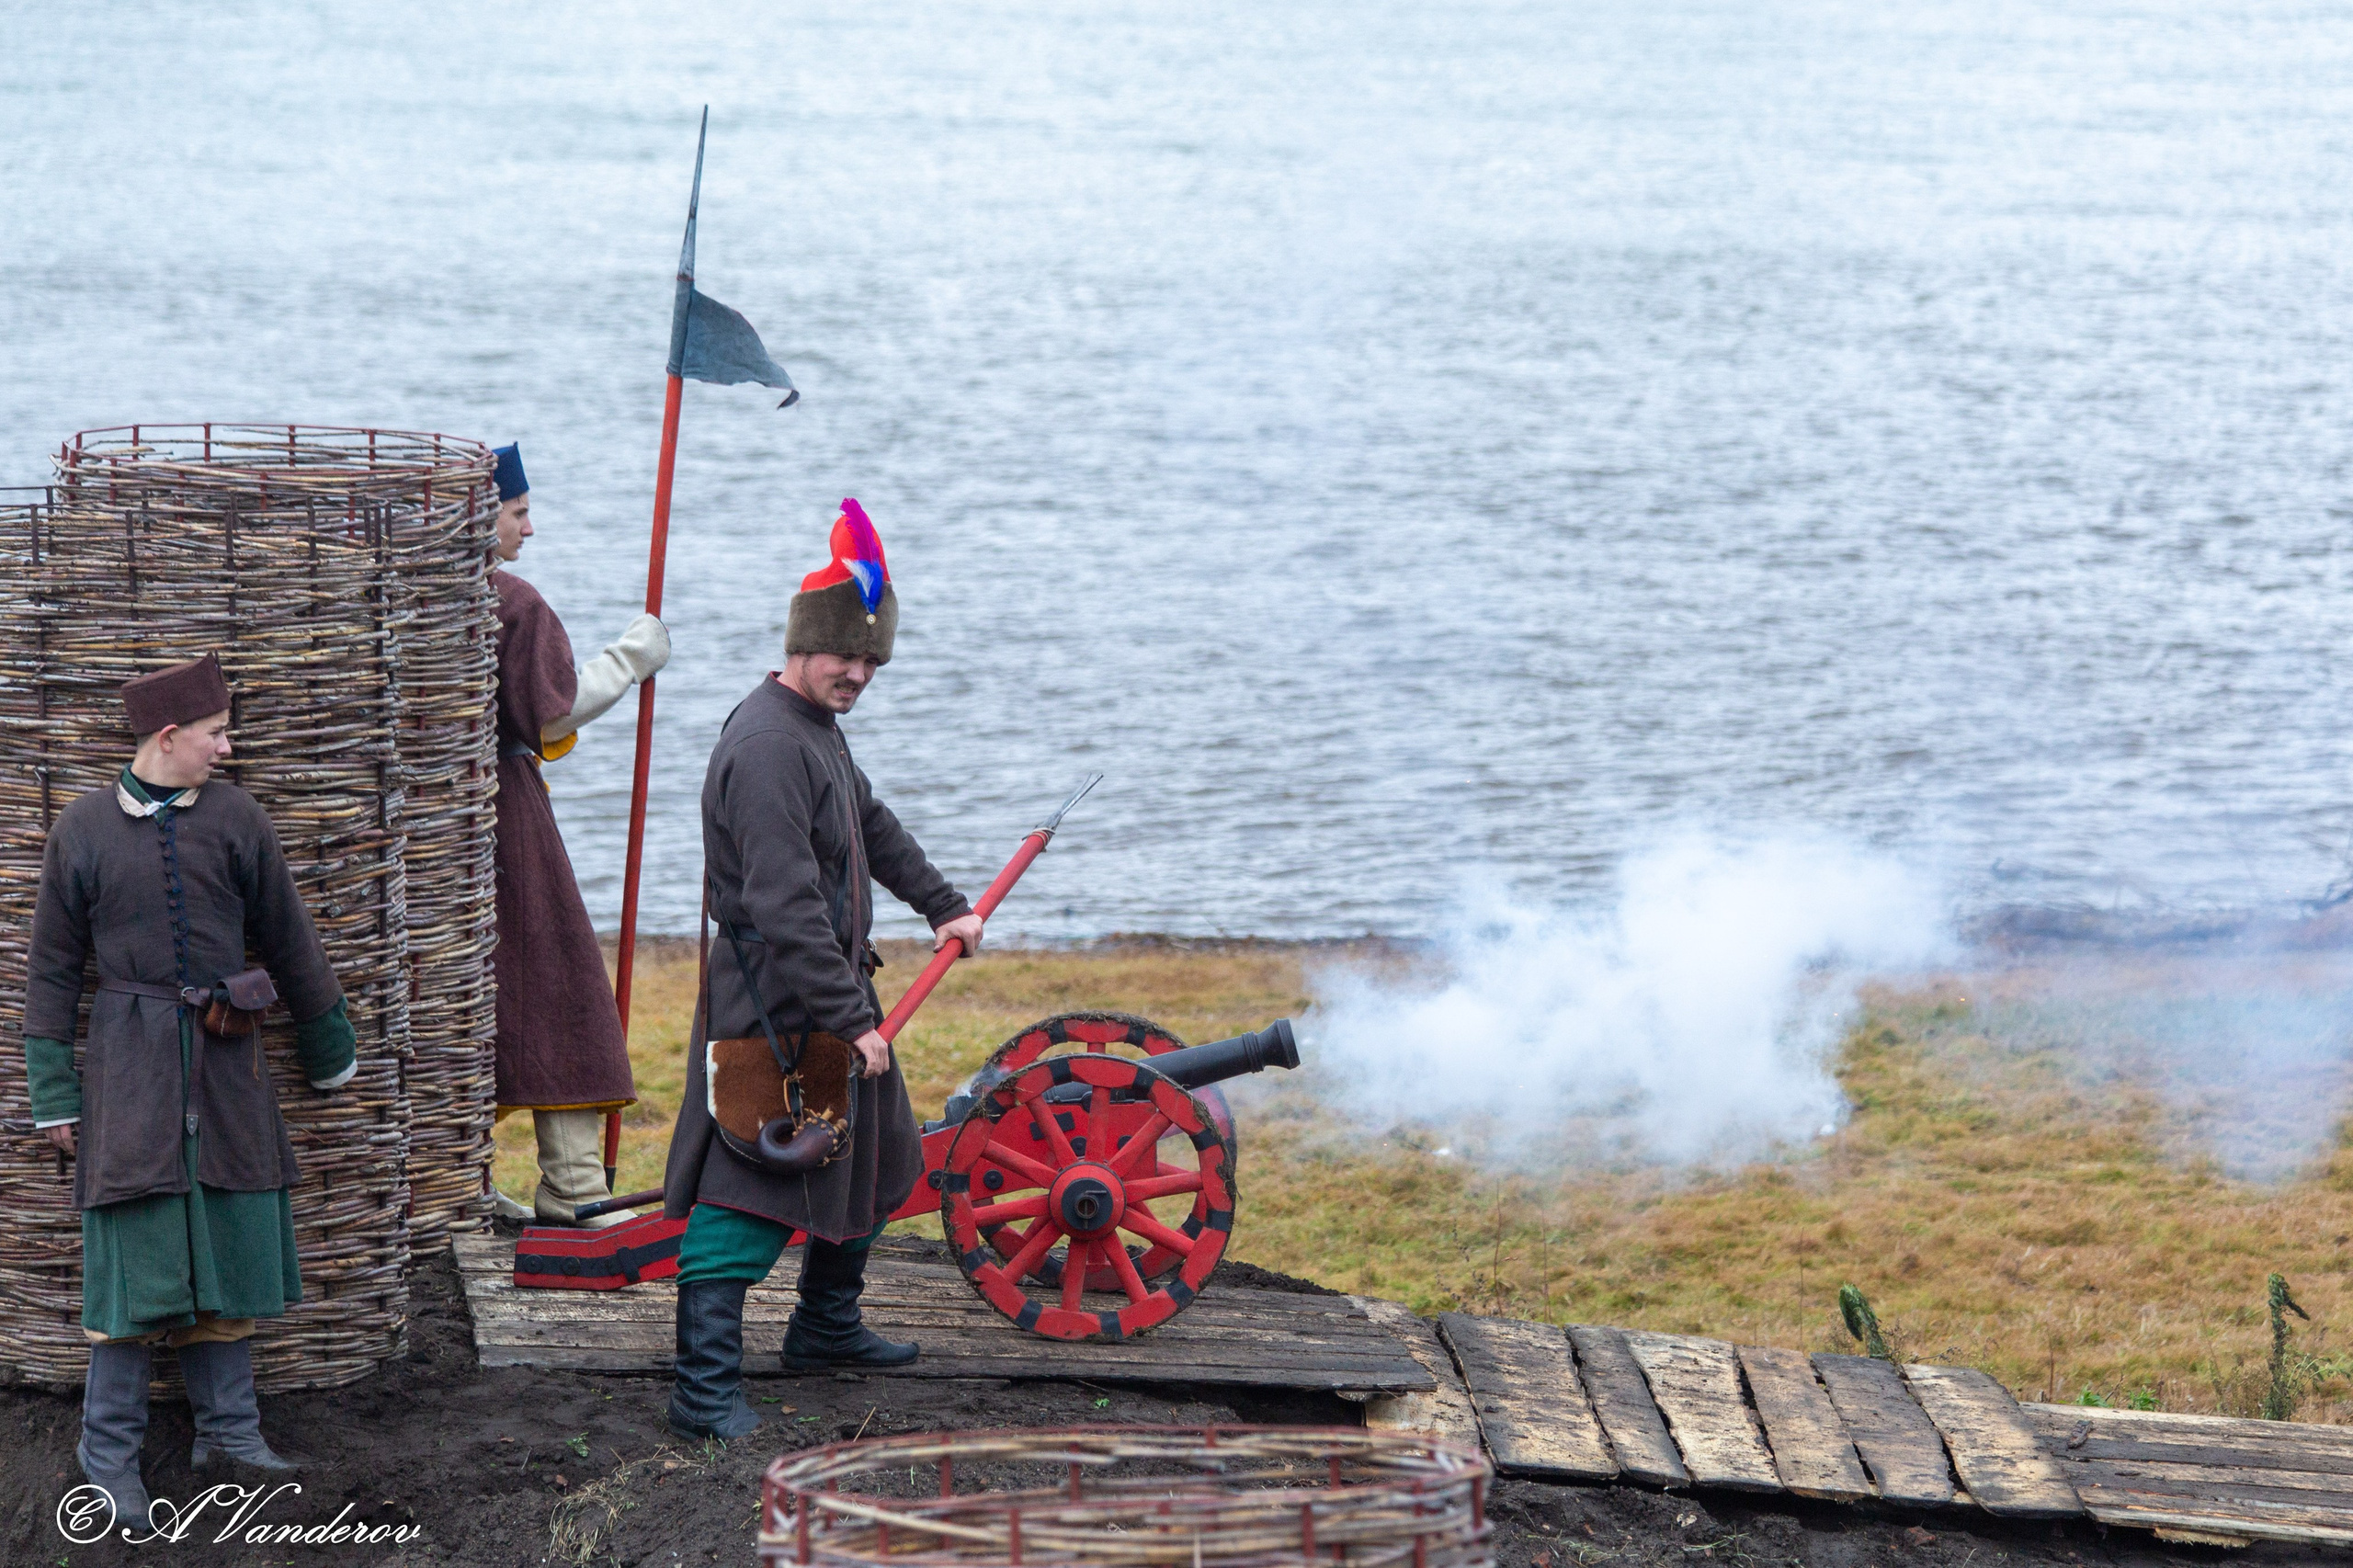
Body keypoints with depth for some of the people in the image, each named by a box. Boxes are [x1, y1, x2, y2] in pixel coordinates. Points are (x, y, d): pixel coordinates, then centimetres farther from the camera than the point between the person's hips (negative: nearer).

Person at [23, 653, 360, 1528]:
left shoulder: (235, 818, 3)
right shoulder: (81, 832, -3)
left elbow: (287, 943, 12)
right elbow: (51, 970, 2)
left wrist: (327, 1054, 18)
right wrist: (54, 1095, 0)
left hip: (225, 1062, 3)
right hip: (130, 1065, -3)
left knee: (230, 1247, 8)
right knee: (134, 1256, -5)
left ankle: (227, 1428, 21)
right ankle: (109, 1452, 5)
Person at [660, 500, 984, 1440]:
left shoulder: (817, 727, 12)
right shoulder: (766, 747, -22)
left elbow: (869, 823, 32)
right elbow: (786, 905, -28)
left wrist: (942, 906, 33)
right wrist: (851, 1019, -28)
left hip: (833, 993, 11)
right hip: (774, 1010, -11)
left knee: (871, 1162, 23)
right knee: (748, 1197, -12)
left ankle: (826, 1327, 40)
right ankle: (705, 1387, -12)